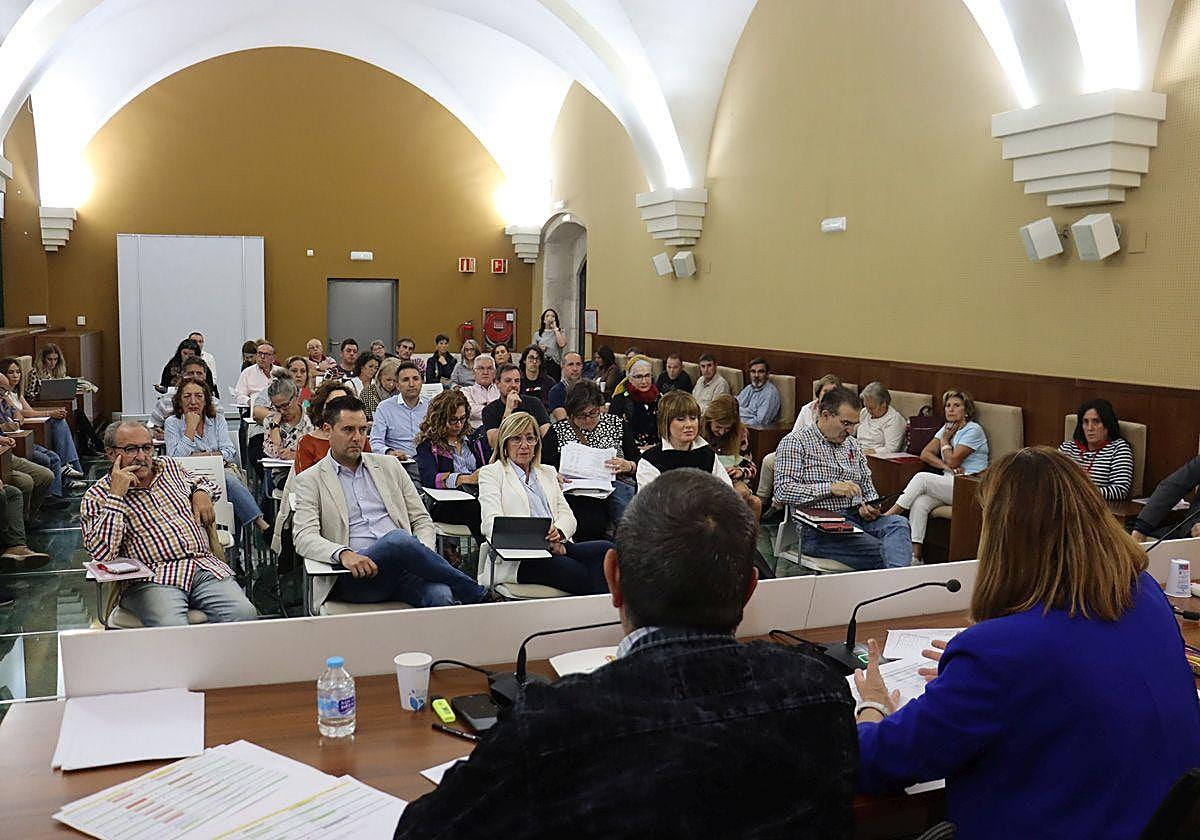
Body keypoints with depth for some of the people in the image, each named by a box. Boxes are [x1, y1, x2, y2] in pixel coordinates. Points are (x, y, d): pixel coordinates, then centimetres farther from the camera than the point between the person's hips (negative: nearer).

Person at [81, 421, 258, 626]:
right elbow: (101, 554, -10)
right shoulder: (96, 497, 6)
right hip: (151, 579, -4)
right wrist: (116, 495, -10)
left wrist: (201, 493, 17)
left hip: (206, 565, 4)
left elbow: (201, 481, 43)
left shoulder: (170, 467, 21)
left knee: (244, 615, -24)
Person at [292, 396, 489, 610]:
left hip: (403, 565, 3)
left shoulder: (389, 466, 21)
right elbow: (304, 537, -4)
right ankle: (479, 595, -21)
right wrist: (343, 554, -25)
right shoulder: (309, 481, 10)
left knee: (441, 596, -34)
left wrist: (422, 554, -4)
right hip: (355, 576, -2)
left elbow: (421, 520, 19)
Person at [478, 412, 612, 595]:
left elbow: (567, 515, 18)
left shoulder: (548, 472, 30)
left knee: (605, 549, -28)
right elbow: (493, 524, -3)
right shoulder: (491, 473, 13)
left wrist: (558, 532, -8)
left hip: (556, 547, 5)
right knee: (581, 574, -34)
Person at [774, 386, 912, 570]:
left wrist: (869, 507, 2)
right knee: (882, 553, -30)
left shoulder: (852, 444, 22)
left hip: (857, 517, 6)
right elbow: (782, 491, -11)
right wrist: (830, 488, -16)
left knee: (899, 523, -26)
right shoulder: (795, 443, 0)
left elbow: (867, 485, 26)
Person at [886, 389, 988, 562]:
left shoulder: (973, 430, -5)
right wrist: (946, 466, -7)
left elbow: (952, 460, -12)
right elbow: (925, 454, 10)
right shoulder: (948, 428, 20)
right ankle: (915, 555, -31)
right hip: (950, 484, 7)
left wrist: (945, 440, 5)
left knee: (921, 478, -26)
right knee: (919, 503, -25)